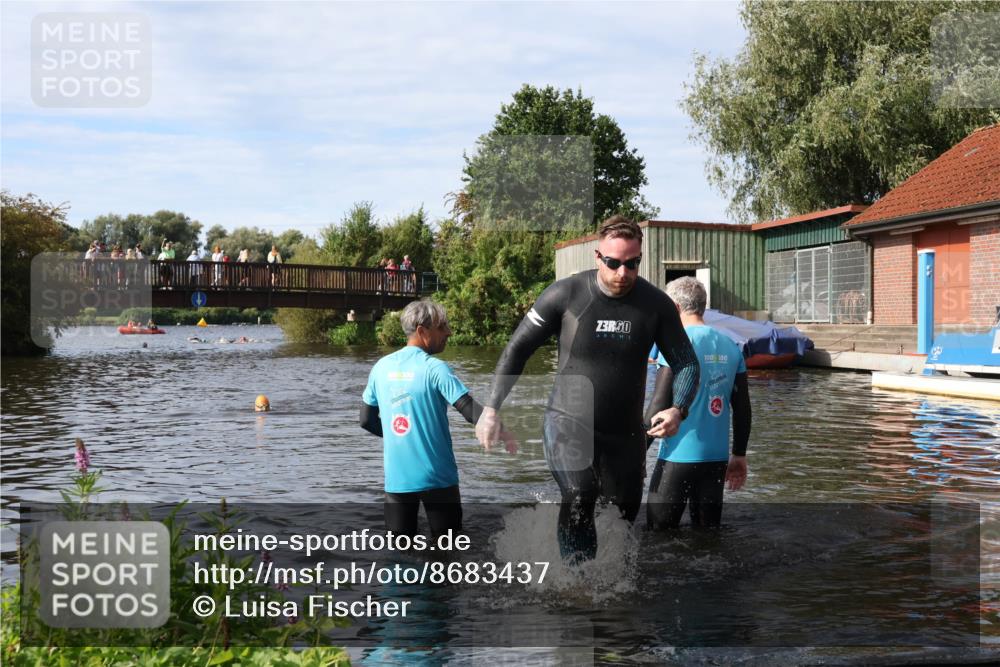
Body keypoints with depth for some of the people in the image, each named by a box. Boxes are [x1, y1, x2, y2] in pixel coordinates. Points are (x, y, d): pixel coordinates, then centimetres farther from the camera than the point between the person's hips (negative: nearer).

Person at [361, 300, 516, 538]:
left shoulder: (381, 367, 5)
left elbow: (366, 420, 11)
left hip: (396, 478, 4)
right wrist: (503, 433, -7)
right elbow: (471, 410, -18)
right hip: (436, 476, -4)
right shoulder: (435, 369, -10)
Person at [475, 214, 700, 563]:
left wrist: (678, 408, -19)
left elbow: (686, 362, 2)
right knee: (578, 500, -27)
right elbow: (517, 349, -3)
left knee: (625, 514, 12)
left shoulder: (657, 304, -6)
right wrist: (491, 409, -7)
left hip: (625, 432, 3)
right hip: (567, 424, -3)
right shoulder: (565, 294, -12)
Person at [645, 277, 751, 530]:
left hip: (679, 456, -5)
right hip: (716, 458, 6)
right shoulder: (730, 347, 8)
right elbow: (742, 408, 10)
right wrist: (739, 455, 19)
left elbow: (659, 402, -13)